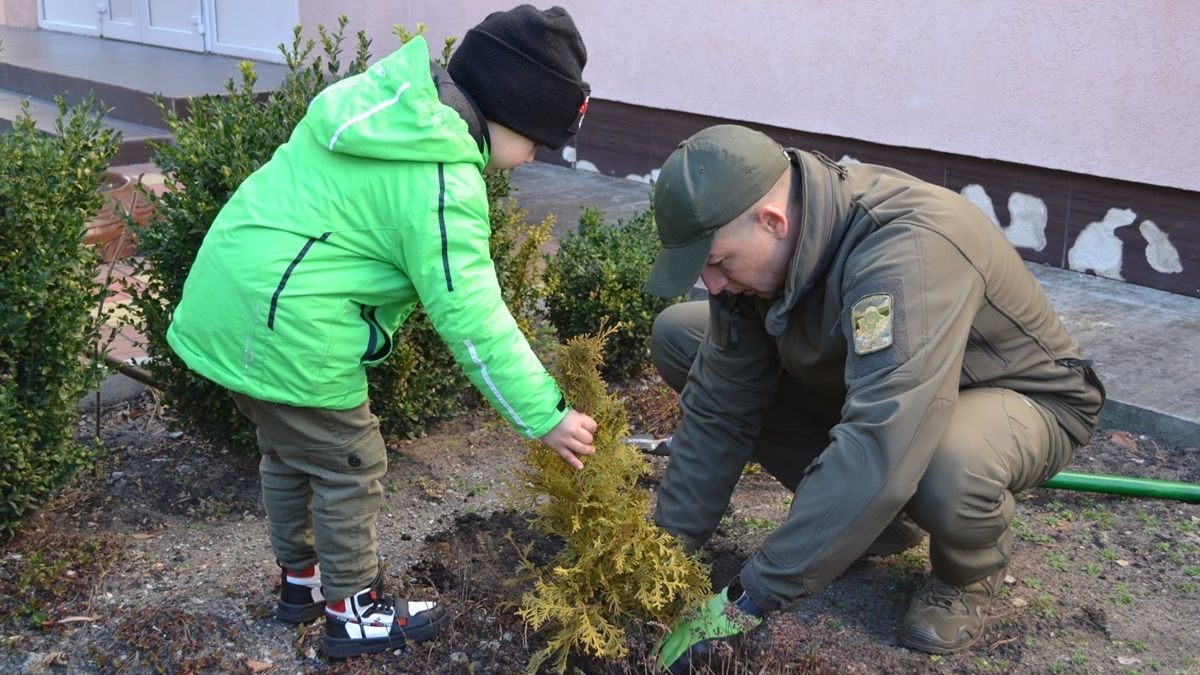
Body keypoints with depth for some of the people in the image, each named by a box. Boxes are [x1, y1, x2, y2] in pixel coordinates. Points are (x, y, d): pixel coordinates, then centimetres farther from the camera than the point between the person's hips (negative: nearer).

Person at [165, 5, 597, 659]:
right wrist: (546, 415, -14)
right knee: (350, 469, 9)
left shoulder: (384, 96, 5)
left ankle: (301, 579, 44)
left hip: (225, 302, 10)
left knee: (287, 452, 25)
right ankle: (354, 613, 27)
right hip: (288, 335, -9)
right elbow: (472, 321, -21)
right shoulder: (440, 184, -21)